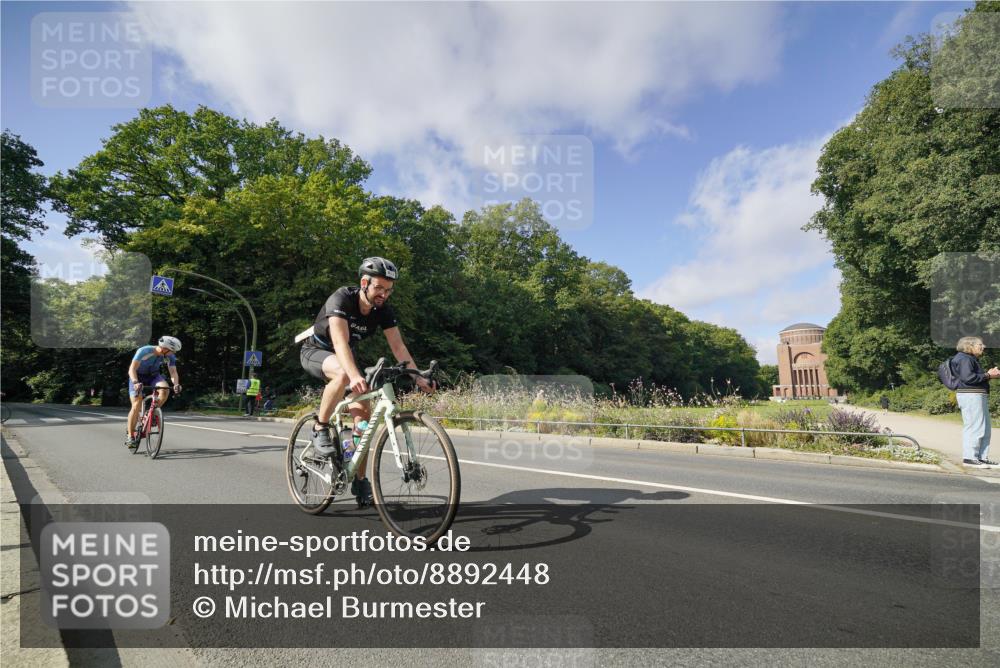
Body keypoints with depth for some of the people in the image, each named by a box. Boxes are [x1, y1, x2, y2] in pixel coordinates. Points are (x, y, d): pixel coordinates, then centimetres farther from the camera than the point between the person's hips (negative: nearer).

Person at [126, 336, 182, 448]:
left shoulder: (169, 356, -19)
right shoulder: (144, 351, -31)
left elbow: (173, 372, -23)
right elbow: (132, 369, -34)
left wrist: (176, 384, -43)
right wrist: (135, 383, -51)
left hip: (153, 375, 3)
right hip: (138, 376, -3)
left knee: (165, 389, -28)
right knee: (137, 406, -16)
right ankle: (130, 436, -3)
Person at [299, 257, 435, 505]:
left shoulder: (383, 310, -15)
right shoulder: (341, 299, -31)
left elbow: (399, 347, -17)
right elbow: (340, 341, -44)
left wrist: (418, 377, -29)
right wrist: (355, 375, -60)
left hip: (346, 356, 5)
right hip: (316, 352, -5)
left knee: (363, 412, -10)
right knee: (342, 374, -40)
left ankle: (359, 480, 2)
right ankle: (320, 428, -17)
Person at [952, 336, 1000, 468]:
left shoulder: (971, 359, 22)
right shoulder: (964, 359, -12)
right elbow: (968, 377, -23)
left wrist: (989, 374, 9)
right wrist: (988, 376, -13)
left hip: (978, 396, 11)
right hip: (970, 396, -11)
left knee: (985, 429, 14)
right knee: (975, 427, -10)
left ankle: (981, 457, 19)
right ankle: (969, 457, -6)